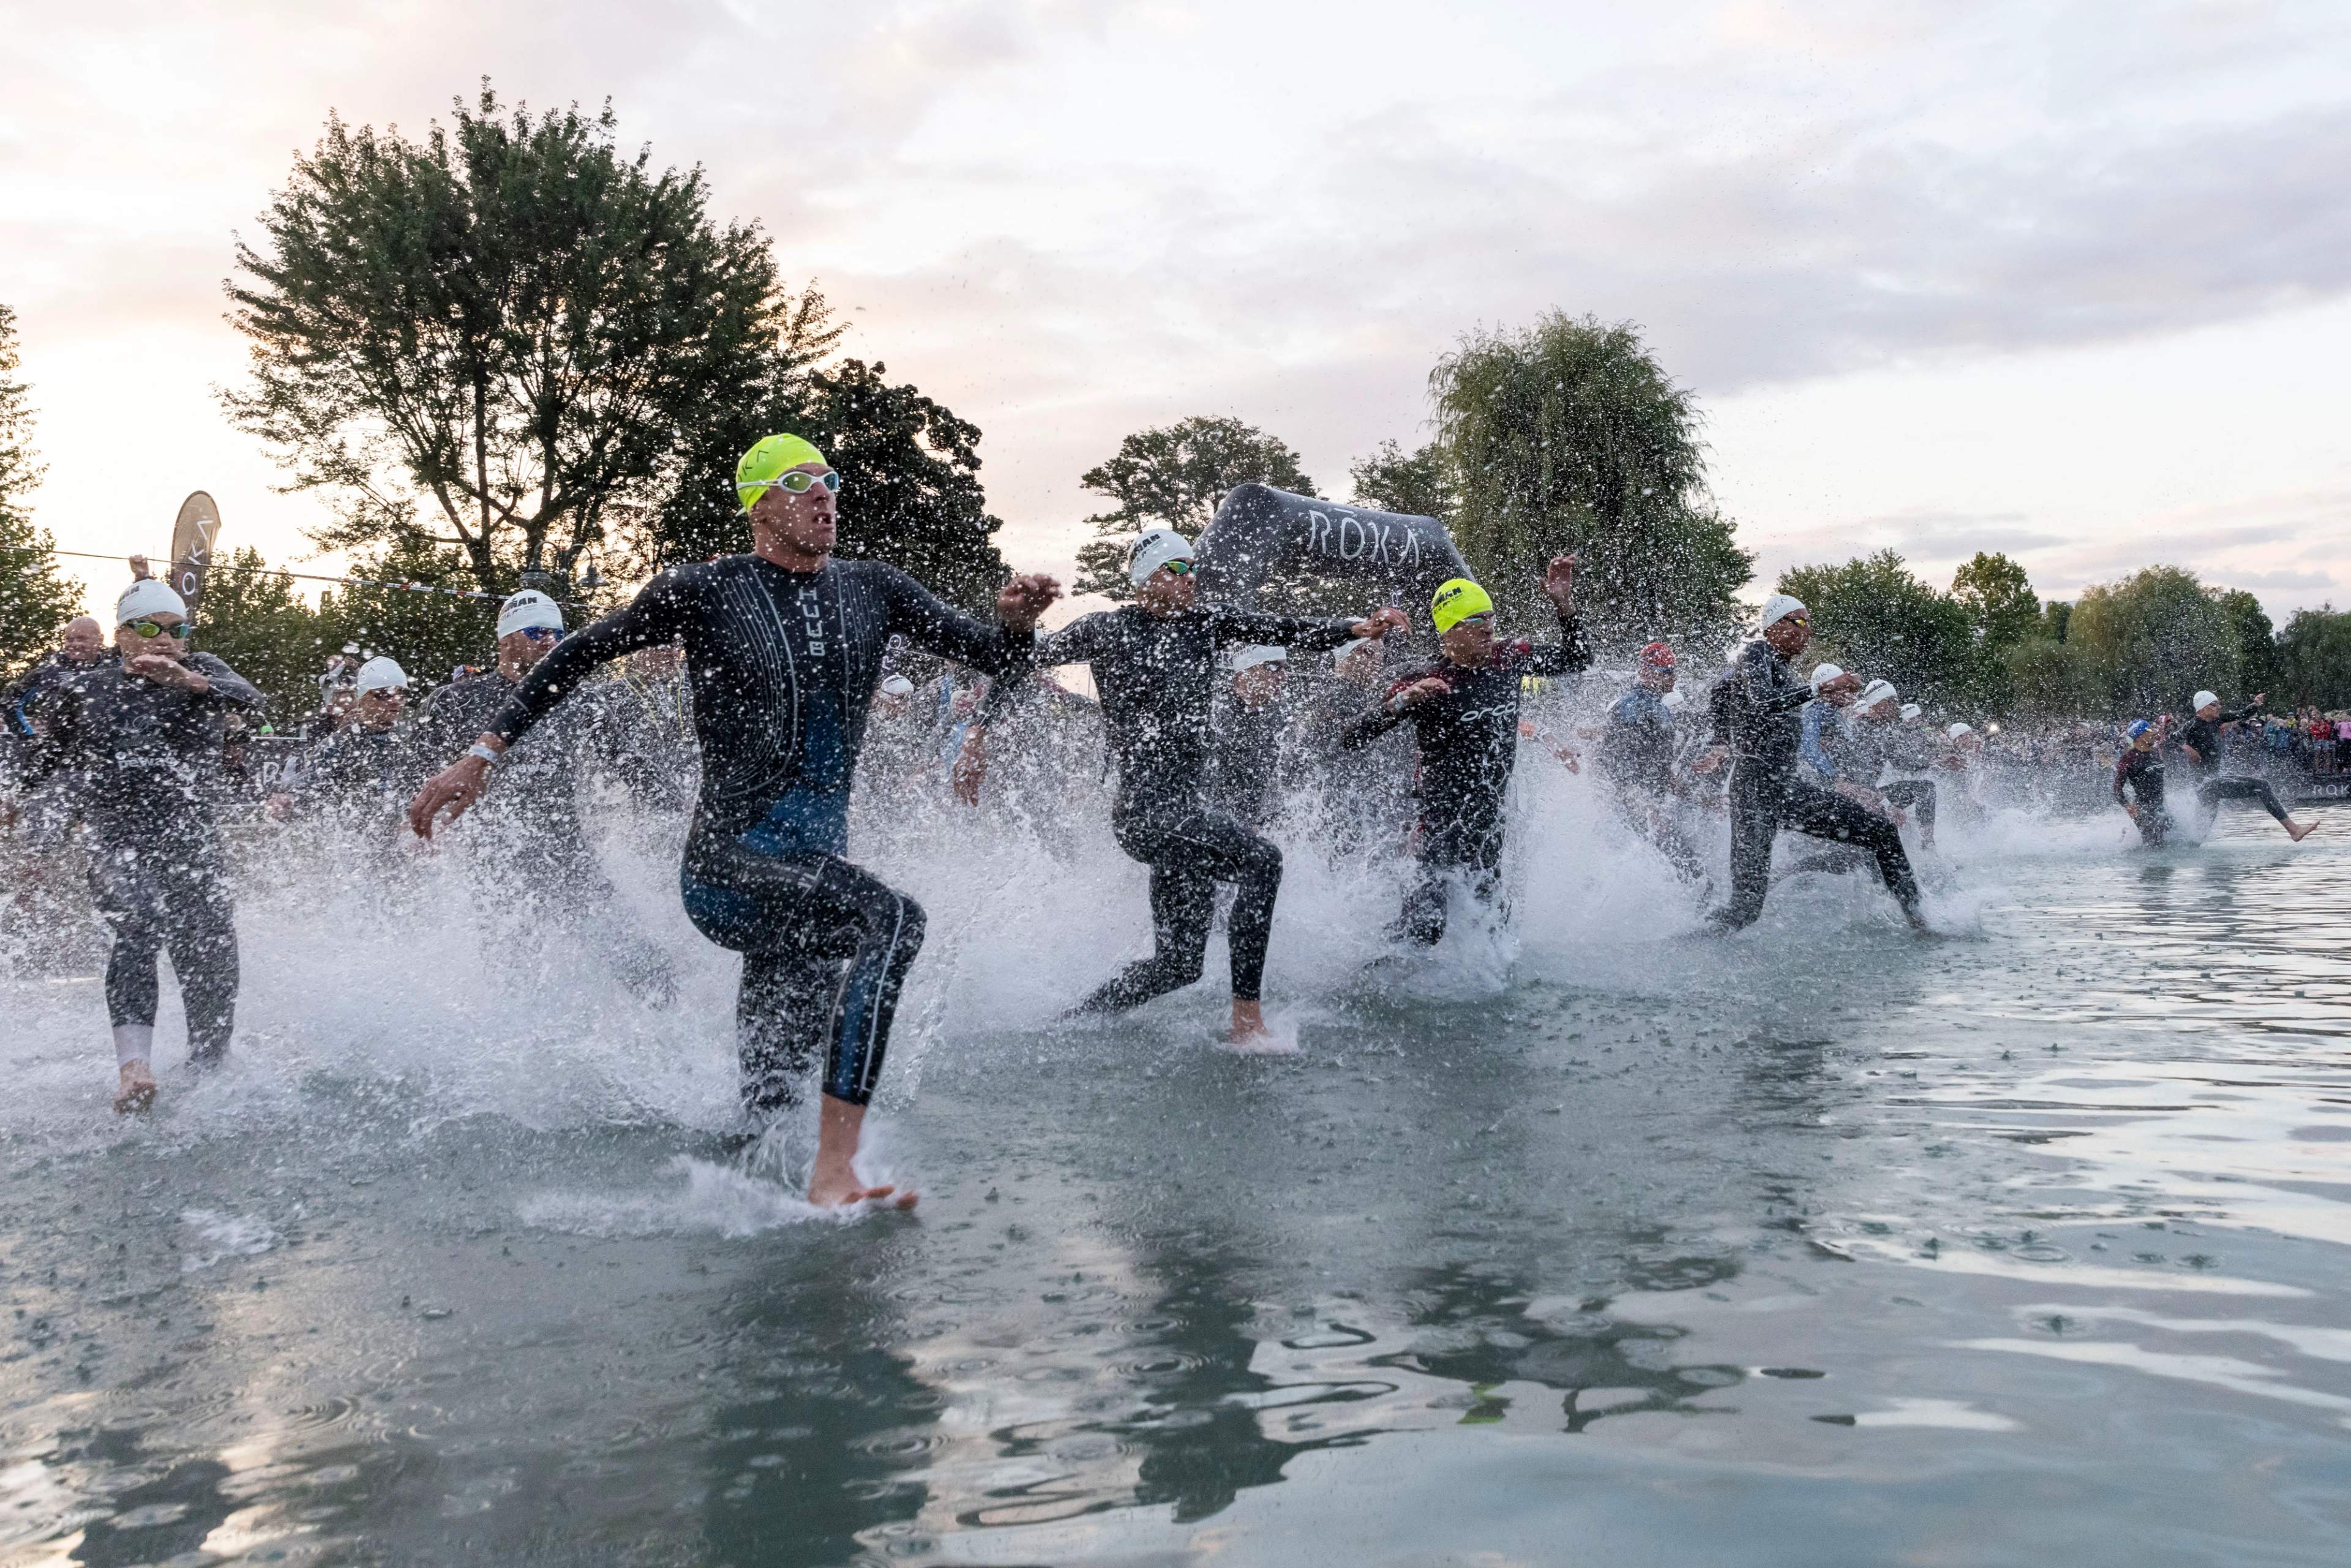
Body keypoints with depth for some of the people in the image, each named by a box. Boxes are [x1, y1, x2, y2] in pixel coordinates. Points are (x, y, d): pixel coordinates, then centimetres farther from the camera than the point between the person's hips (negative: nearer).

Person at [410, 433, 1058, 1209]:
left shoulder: (871, 588, 11)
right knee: (892, 919, -32)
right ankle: (834, 1169, -33)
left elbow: (994, 657, 13)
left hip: (817, 867, 6)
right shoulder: (703, 591, -1)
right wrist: (483, 753, 1)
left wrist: (1016, 620, -11)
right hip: (729, 861, -6)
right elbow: (577, 656, 7)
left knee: (772, 1096, 8)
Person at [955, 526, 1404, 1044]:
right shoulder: (1105, 629, -1)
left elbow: (1288, 631, 3)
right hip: (1144, 807, -7)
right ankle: (1247, 1019, -25)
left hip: (1190, 808, 7)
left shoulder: (1208, 623, 11)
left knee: (1179, 964, 10)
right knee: (1261, 861, -27)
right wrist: (977, 735, -2)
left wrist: (1356, 628, -14)